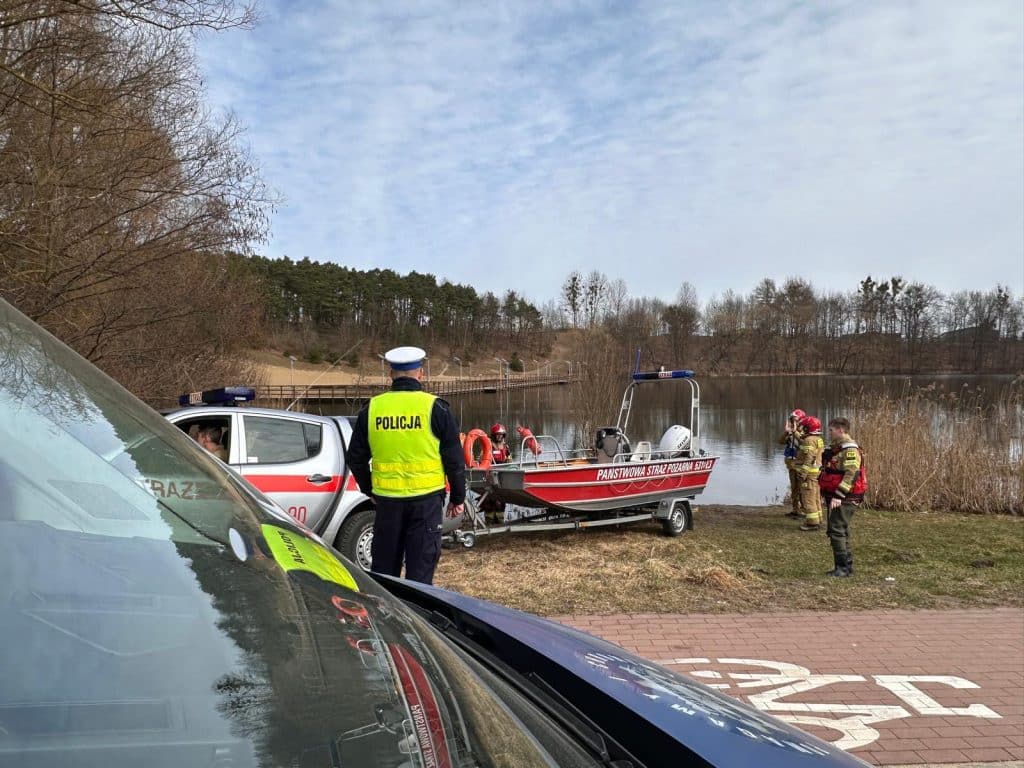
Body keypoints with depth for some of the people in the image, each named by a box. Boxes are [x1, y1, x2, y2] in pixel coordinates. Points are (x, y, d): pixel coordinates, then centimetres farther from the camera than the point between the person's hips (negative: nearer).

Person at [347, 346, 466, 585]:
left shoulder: (372, 408, 2)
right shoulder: (434, 408, -6)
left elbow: (356, 458, 10)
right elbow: (454, 459, -3)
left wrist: (370, 491, 24)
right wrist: (458, 498, 8)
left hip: (387, 499, 3)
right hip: (426, 498, -3)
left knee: (384, 568, 16)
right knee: (421, 569, 5)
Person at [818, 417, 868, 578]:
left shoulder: (850, 450, -15)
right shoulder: (836, 448, 17)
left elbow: (851, 475, -25)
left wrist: (838, 496, -28)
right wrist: (828, 496, 24)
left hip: (844, 499, -10)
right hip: (835, 497, 10)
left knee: (837, 531, -12)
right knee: (838, 532, 14)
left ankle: (843, 567, -7)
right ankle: (846, 566, 22)